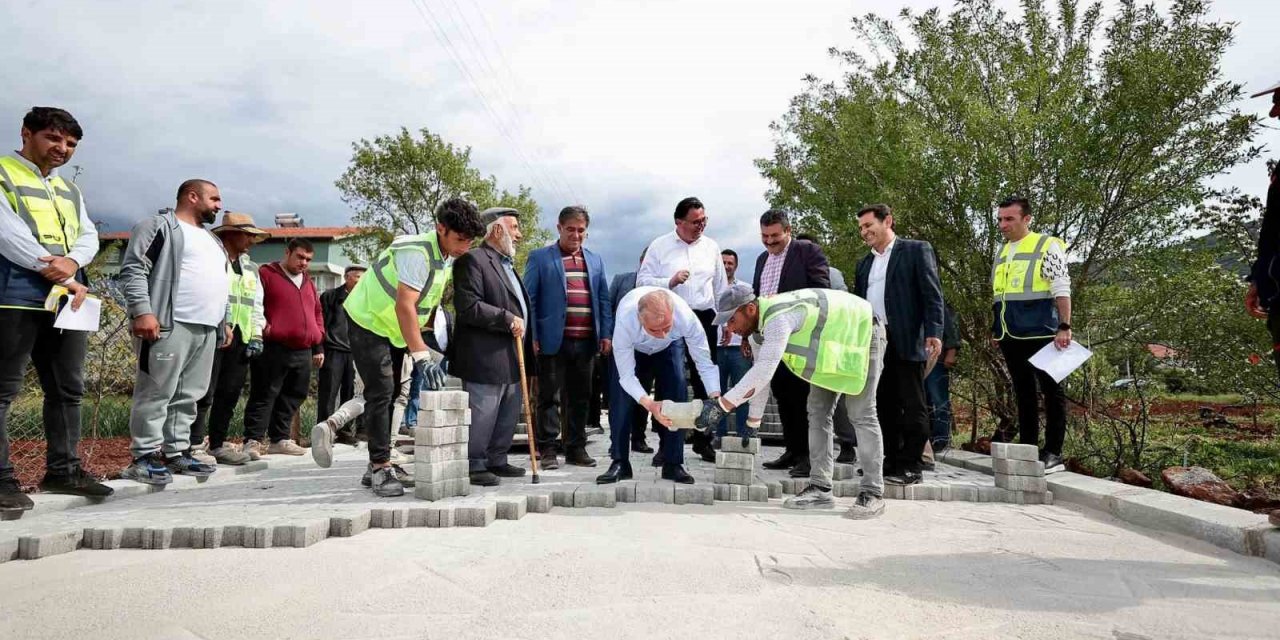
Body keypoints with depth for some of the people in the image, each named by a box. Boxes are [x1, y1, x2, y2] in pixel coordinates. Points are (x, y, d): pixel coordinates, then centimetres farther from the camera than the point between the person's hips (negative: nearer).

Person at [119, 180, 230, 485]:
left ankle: (176, 453, 14)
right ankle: (144, 456, -1)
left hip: (206, 330, 8)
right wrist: (142, 311, -18)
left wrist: (225, 322, 22)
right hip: (170, 325, -8)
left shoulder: (212, 240, 28)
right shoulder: (159, 227, 2)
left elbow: (221, 285, 30)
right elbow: (133, 269, -9)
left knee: (189, 396, 8)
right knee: (156, 393, -6)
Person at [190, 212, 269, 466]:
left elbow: (257, 304, 22)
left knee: (230, 393, 8)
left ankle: (217, 444, 17)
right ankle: (195, 446, -1)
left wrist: (256, 336, 12)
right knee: (205, 392, -7)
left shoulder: (250, 269, 22)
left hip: (240, 337, 7)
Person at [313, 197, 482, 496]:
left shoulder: (449, 259, -1)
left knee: (389, 393, 11)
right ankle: (381, 467, -7)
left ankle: (379, 466, 19)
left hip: (393, 329, 9)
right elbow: (404, 306, -37)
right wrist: (422, 357, -41)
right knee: (381, 391, -13)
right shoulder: (417, 253, -29)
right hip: (368, 321, -9)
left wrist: (426, 349, 6)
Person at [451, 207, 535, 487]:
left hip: (511, 359, 10)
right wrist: (508, 319, -18)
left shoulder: (507, 264, 21)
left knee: (508, 416, 15)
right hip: (485, 358, -9)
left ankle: (497, 461, 27)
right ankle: (474, 466, 9)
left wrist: (526, 349, 22)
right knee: (482, 415, -3)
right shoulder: (472, 260, -10)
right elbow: (468, 307, -20)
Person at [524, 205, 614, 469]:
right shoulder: (539, 257, 3)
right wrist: (532, 337, -9)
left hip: (587, 341, 4)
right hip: (553, 341, -4)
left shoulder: (595, 261, 16)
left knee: (580, 397, 9)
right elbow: (529, 299, -1)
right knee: (549, 397, 1)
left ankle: (576, 448, 18)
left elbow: (604, 299, 15)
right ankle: (547, 450, 8)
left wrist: (606, 334, 6)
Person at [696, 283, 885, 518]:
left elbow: (764, 370, -45)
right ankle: (820, 488, 7)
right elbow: (760, 374, 3)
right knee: (817, 414, 4)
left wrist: (721, 405, -45)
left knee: (862, 416, -10)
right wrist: (753, 422, 5)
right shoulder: (763, 323, -5)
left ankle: (872, 494, -3)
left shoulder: (779, 318, -36)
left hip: (862, 333, -9)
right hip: (830, 345, 10)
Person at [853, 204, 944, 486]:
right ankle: (892, 461, 17)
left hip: (906, 341, -6)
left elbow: (932, 294, -5)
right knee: (885, 406, 9)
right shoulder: (864, 263, 20)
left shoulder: (916, 250, 2)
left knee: (912, 406, -1)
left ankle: (911, 467, 5)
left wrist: (933, 332, -15)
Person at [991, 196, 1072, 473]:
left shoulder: (1047, 246, -3)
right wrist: (996, 329, 17)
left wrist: (1064, 327, -15)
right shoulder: (1002, 253, 16)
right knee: (1023, 392, 12)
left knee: (1051, 390, 1)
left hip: (1039, 333, -6)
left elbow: (1062, 291, -8)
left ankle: (1053, 453, 7)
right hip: (1010, 336, 7)